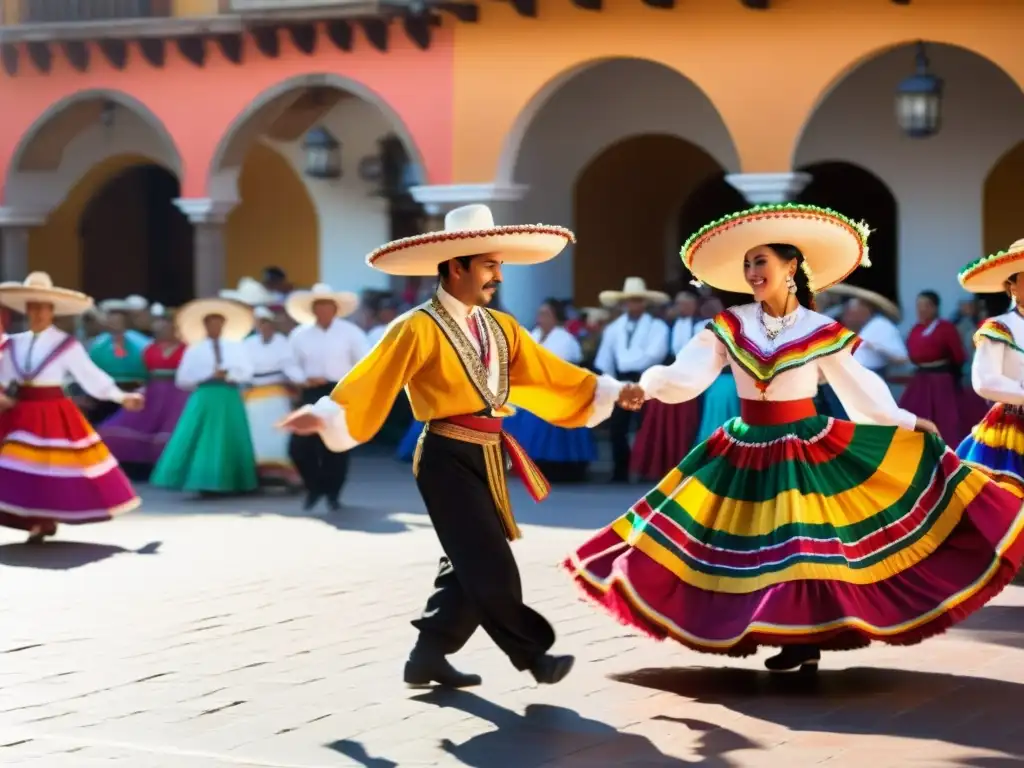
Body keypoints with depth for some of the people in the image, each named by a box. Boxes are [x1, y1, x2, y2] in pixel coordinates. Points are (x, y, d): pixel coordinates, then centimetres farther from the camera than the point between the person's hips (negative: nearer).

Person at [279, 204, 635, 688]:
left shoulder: (500, 328, 11)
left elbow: (549, 375, 15)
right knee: (488, 565, -6)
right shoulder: (419, 329, -12)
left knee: (472, 565, 11)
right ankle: (530, 654, 3)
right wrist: (327, 415, -33)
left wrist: (606, 392, 12)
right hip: (449, 457, -8)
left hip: (488, 456, 8)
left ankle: (429, 656, 21)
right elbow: (370, 381, -19)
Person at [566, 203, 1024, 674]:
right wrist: (648, 386, -30)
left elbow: (859, 388, 3)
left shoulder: (821, 333, -6)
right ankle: (794, 639, 16)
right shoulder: (729, 327, -2)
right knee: (759, 545, 4)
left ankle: (810, 638, 8)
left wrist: (906, 423, 2)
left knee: (810, 543, -4)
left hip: (808, 448, -3)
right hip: (746, 450, 3)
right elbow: (687, 376, -12)